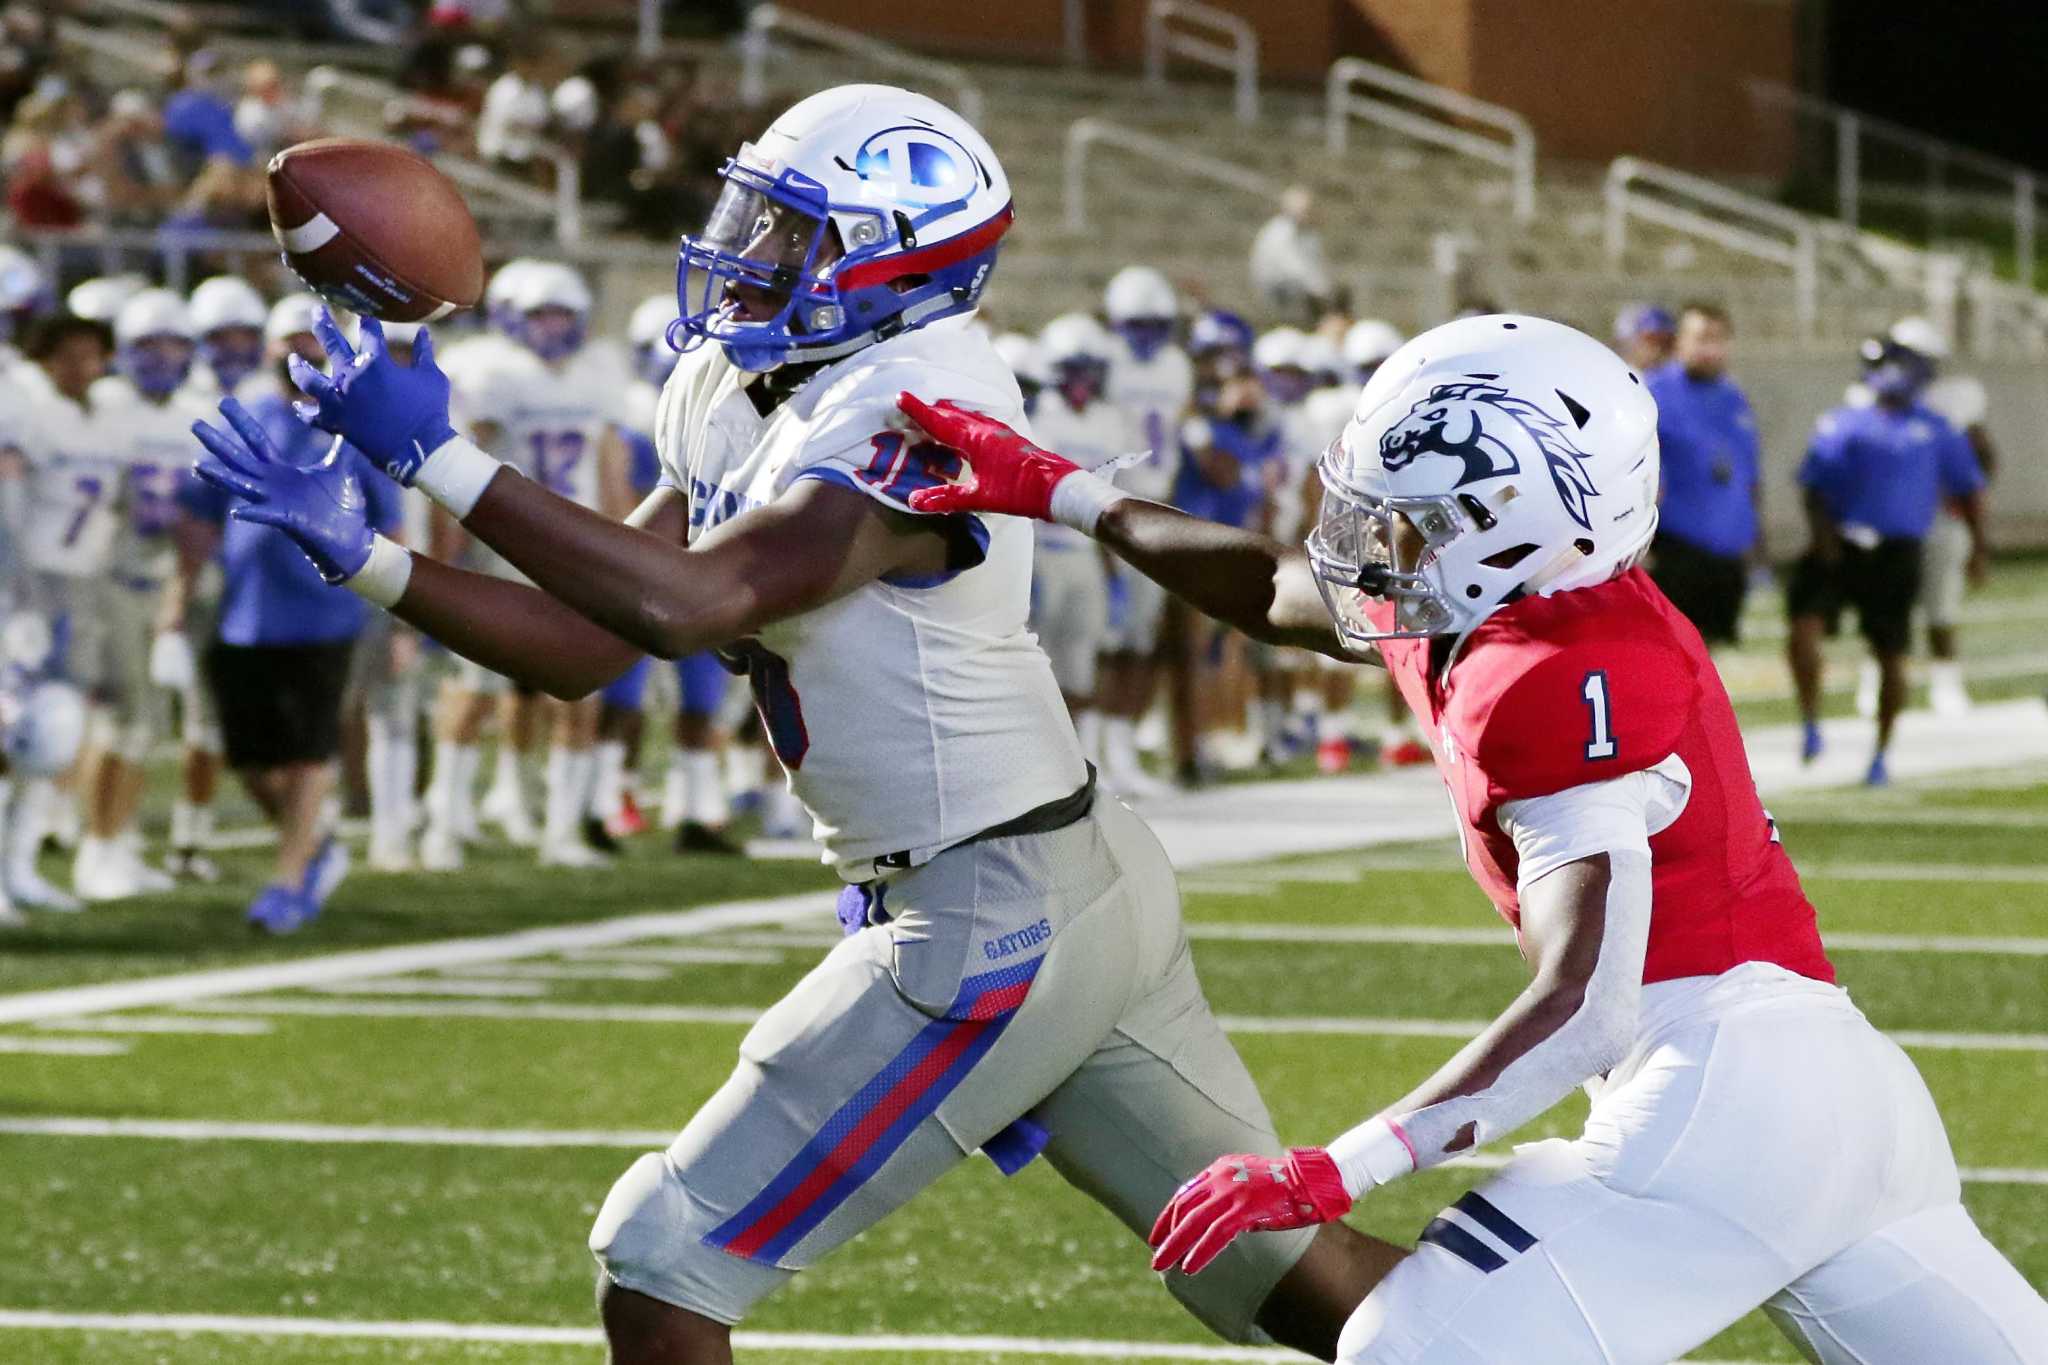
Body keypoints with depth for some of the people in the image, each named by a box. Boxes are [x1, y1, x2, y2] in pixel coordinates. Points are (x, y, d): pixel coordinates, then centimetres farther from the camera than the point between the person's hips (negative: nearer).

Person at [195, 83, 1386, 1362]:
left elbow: (687, 604, -32)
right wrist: (359, 553, -2)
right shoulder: (730, 397, 8)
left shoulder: (914, 408, -20)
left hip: (992, 924, -10)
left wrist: (440, 455, -29)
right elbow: (584, 648, 8)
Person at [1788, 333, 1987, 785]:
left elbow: (1967, 487, 14)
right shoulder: (1843, 423, 5)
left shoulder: (1933, 430, 6)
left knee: (1890, 657, 5)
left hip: (1896, 555, 0)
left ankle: (1881, 753, 21)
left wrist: (1978, 545, 8)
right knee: (1804, 630, -19)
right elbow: (1814, 484, 2)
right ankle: (1811, 726, -1)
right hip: (1839, 549, 0)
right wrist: (1821, 531, -14)